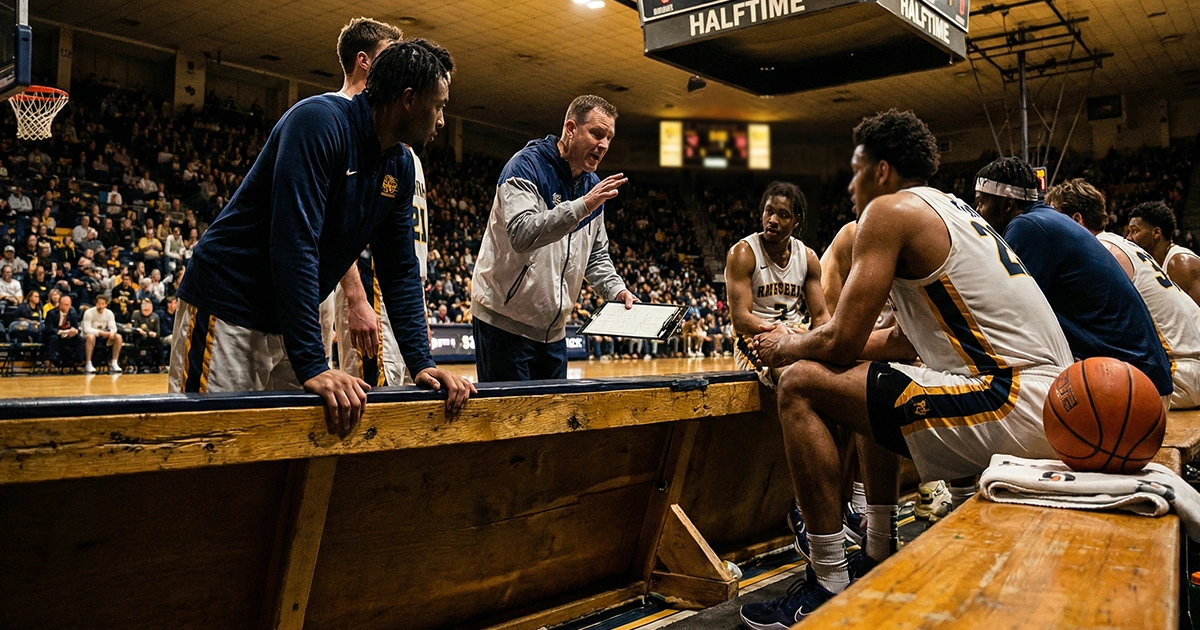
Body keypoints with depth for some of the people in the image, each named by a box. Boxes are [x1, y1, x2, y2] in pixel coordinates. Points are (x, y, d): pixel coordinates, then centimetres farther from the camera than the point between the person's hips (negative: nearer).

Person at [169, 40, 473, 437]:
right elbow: (294, 245, -29)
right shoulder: (320, 122, -20)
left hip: (292, 322, 8)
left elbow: (400, 272, 6)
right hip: (228, 311, -8)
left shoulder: (400, 168, 5)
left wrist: (421, 363, -4)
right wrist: (313, 367, -33)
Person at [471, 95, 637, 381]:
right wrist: (582, 206, -34)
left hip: (553, 327, 7)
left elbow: (597, 254, 17)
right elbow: (522, 234, -29)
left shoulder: (593, 186, 9)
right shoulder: (526, 166, -14)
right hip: (506, 321, -7)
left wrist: (616, 290, -1)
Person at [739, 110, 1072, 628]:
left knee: (801, 386, -9)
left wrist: (788, 346, 11)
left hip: (1014, 412, -10)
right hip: (1049, 402, 10)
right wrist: (803, 338, 25)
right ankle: (878, 556, 32)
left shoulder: (890, 209, -7)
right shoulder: (953, 209, 22)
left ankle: (829, 584, -4)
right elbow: (903, 341, 25)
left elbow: (843, 340, -11)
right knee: (864, 382, 29)